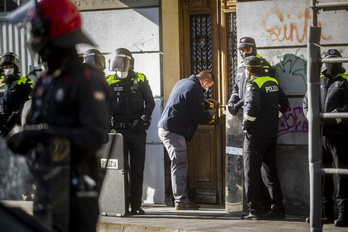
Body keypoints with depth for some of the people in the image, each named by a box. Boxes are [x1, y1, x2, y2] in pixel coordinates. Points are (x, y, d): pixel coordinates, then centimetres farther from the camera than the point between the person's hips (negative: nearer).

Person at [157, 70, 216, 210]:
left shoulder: (183, 83, 17)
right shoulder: (195, 89, -12)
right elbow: (198, 117, -12)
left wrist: (205, 103, 25)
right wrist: (210, 114, 7)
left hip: (165, 129, 10)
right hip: (173, 131, -10)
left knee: (180, 166, 12)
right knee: (180, 165, -9)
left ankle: (182, 199, 14)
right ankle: (181, 201, -9)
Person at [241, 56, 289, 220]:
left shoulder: (254, 84, -14)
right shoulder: (273, 82, 10)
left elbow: (252, 106, -27)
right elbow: (284, 104, 17)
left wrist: (247, 123, -13)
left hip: (256, 134, -7)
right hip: (271, 134, 7)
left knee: (251, 173, -1)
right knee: (270, 172, 13)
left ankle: (254, 210, -4)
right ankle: (278, 208, 12)